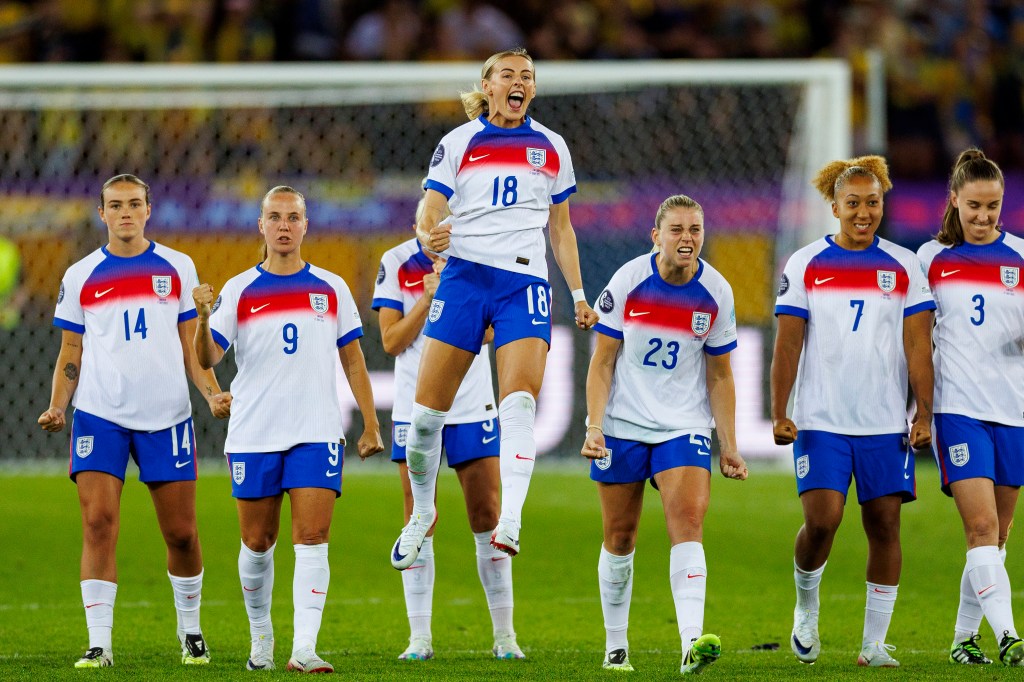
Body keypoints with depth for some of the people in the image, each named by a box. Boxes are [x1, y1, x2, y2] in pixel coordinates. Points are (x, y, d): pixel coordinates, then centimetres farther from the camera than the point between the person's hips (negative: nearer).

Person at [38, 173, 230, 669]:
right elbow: (71, 354, 10)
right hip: (99, 416, 0)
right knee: (98, 524, -12)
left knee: (181, 533, 3)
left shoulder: (177, 269, 7)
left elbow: (192, 346, 11)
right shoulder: (80, 277, 8)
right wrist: (57, 407, -5)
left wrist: (211, 393, -5)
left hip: (166, 415, 0)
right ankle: (99, 642, -9)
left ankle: (191, 632, 23)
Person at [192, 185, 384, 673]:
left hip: (317, 435, 0)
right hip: (253, 435, 0)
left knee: (312, 538, -11)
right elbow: (208, 358, -4)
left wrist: (370, 425, 8)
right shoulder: (239, 291, 3)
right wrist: (203, 318, -24)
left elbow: (353, 360, 12)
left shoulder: (331, 289, 7)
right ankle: (261, 638, 27)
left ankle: (304, 649, -17)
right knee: (257, 543, 7)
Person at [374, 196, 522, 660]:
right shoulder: (397, 263, -1)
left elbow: (487, 332, -10)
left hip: (473, 407, 0)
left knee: (488, 519, 0)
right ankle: (420, 636, 3)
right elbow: (391, 341, -5)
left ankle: (504, 633, 7)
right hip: (414, 408, 0)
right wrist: (429, 296, -16)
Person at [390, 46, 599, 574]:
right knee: (428, 407, -2)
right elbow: (428, 218, 3)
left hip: (525, 281, 0)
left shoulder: (551, 148, 13)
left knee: (519, 400, -20)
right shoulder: (458, 144, 6)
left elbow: (561, 228, 20)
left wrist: (578, 293, 14)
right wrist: (429, 237, -21)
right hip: (466, 274, 0)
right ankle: (422, 512, 21)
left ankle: (509, 522, -29)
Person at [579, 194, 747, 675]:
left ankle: (692, 643, -30)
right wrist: (594, 426, -13)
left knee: (688, 521, -19)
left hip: (684, 427, 0)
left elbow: (720, 376, 6)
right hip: (623, 425, 0)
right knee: (620, 537, 6)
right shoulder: (627, 282, -8)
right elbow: (602, 362, -3)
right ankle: (615, 646, 21)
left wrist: (729, 447, 3)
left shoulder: (716, 292, -3)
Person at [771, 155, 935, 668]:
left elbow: (918, 346, 3)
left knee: (884, 524, -1)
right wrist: (779, 413, -6)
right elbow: (788, 344, 1)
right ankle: (806, 605, 15)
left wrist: (924, 414, -5)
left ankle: (875, 642, 6)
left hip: (886, 423, 1)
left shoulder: (903, 267, 6)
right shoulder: (805, 265, 3)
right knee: (822, 519, -13)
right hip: (821, 422, -1)